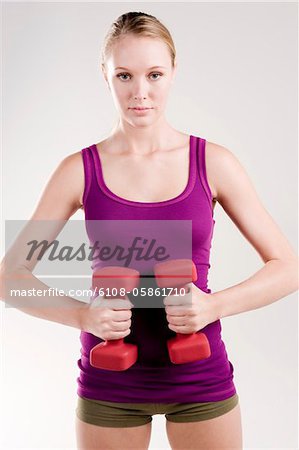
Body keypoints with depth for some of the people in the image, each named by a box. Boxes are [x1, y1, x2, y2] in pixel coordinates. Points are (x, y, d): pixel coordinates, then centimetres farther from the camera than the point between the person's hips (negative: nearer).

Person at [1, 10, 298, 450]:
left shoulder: (214, 162, -5)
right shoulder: (80, 170, -5)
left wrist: (212, 306, -18)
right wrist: (81, 315, -18)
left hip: (200, 376, 0)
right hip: (109, 381, 0)